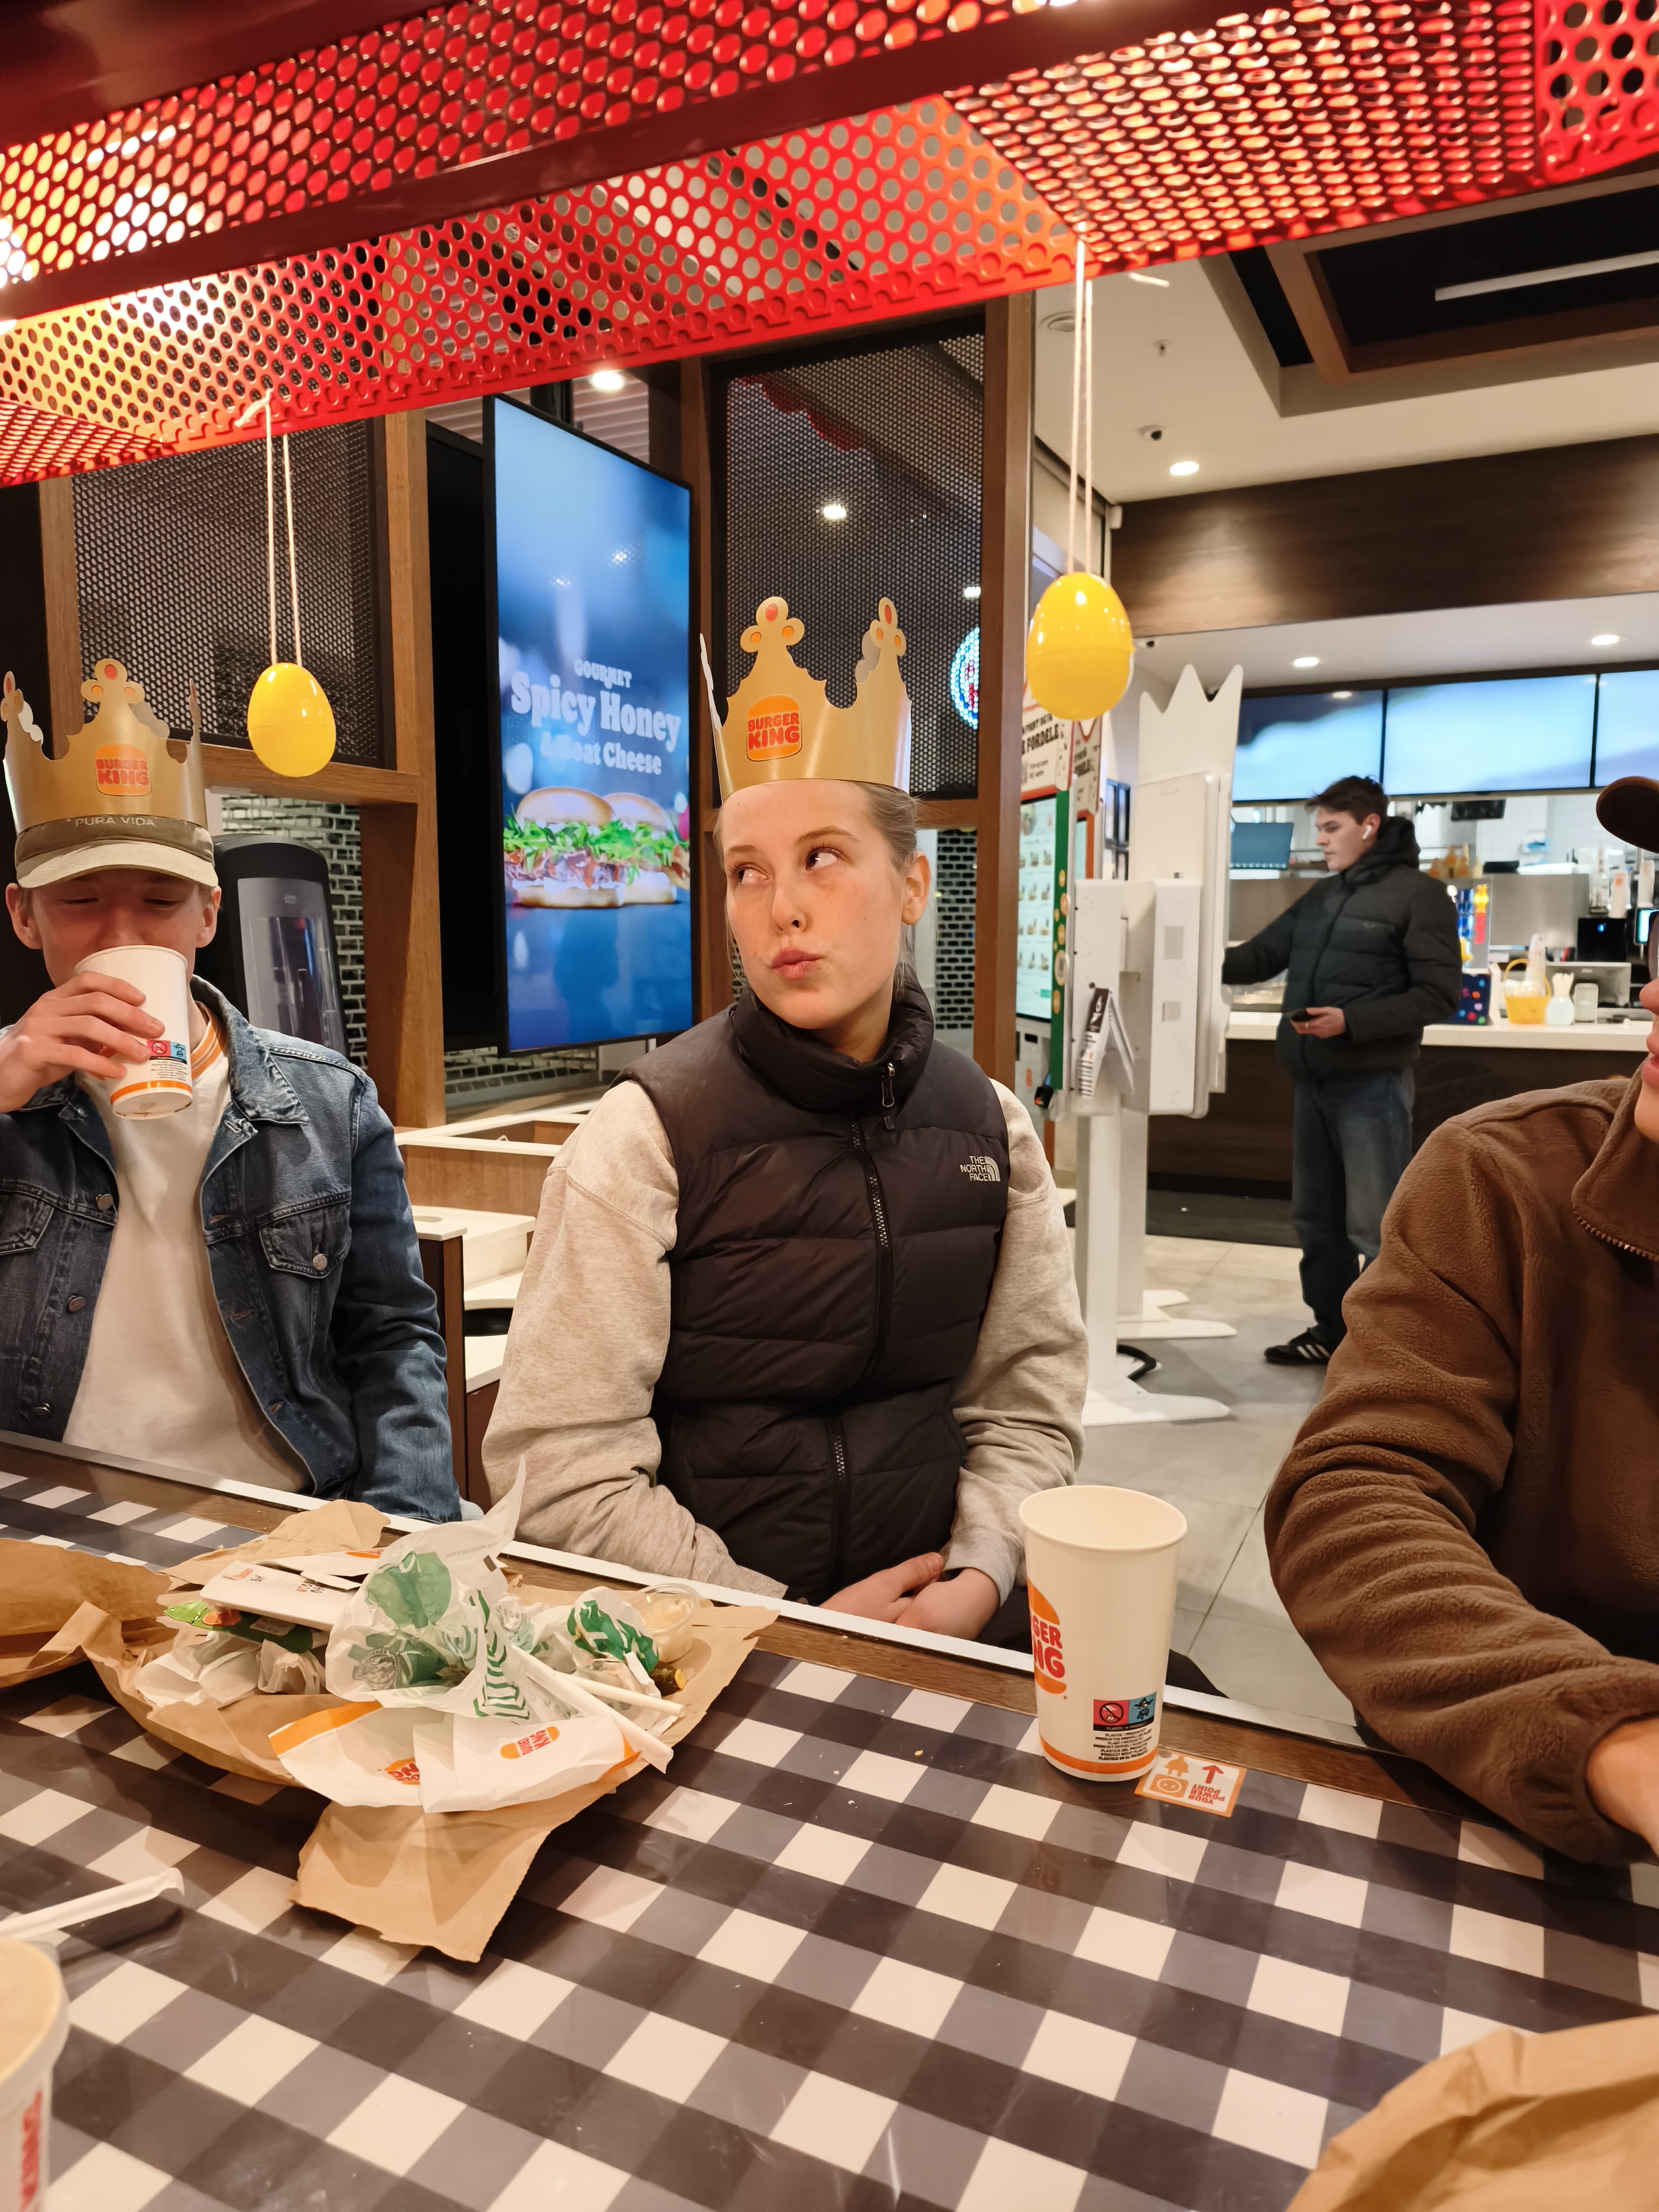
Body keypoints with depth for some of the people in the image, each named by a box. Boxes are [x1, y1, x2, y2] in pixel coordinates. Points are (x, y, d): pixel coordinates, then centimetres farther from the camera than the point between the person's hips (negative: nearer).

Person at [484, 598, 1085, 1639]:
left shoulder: (991, 1127, 4)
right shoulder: (645, 1138, -9)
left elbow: (1024, 1407, 8)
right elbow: (560, 1465, -10)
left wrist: (976, 1581, -8)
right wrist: (787, 1627, -13)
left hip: (938, 1631, 3)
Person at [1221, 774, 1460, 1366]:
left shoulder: (1418, 895, -6)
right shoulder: (1320, 898, 16)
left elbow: (1439, 994, -12)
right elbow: (1261, 955, 15)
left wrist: (1352, 1021, -21)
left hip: (1371, 1086, -8)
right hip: (1312, 1083, 8)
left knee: (1375, 1227, -3)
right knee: (1316, 1218, 15)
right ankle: (1331, 1329, 28)